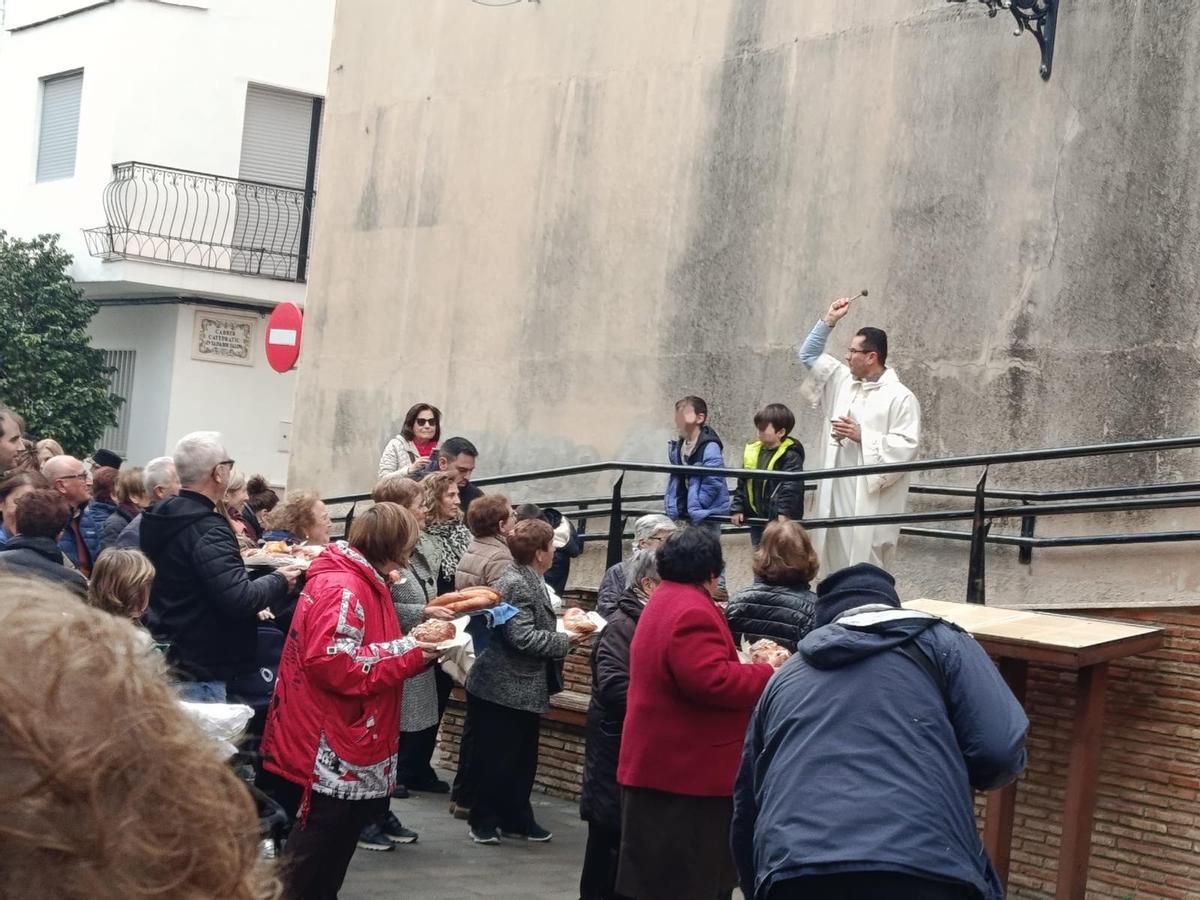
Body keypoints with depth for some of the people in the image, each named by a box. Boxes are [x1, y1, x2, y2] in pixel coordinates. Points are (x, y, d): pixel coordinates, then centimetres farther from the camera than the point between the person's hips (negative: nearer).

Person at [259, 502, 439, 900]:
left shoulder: (360, 582, 14)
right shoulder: (342, 588, -19)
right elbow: (334, 664, -29)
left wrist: (416, 647, 4)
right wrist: (409, 652, -21)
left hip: (346, 745, 11)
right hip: (329, 750, -11)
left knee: (333, 848, 18)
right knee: (314, 854, -4)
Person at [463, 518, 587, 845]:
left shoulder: (529, 580, 11)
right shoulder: (516, 584, -20)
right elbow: (524, 637, -25)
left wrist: (562, 623, 6)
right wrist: (566, 641, -17)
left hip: (525, 690, 10)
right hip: (504, 689, -10)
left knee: (523, 758, 15)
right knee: (496, 759, 2)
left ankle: (517, 819, 24)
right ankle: (483, 821, 13)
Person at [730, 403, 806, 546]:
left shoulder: (790, 456, -16)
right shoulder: (753, 451, 6)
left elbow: (791, 487, -25)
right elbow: (742, 484, 12)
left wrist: (784, 513, -31)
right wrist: (737, 509, 7)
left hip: (780, 520, -7)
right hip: (757, 518, 7)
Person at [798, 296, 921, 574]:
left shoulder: (900, 397, -10)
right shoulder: (845, 381, 12)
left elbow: (906, 446, -17)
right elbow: (809, 355, 23)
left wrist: (863, 436, -18)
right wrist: (830, 320, 14)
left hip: (870, 499, -7)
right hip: (837, 494, 7)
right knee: (836, 564, 10)